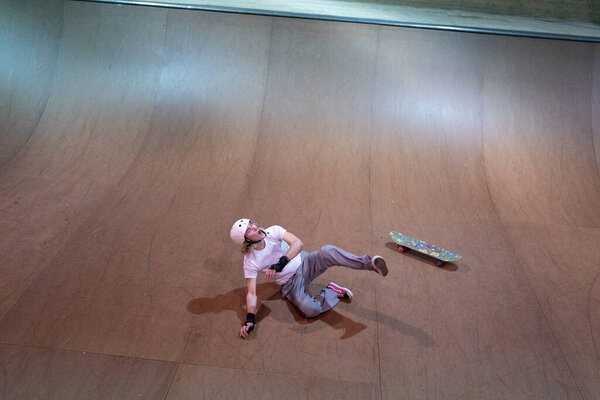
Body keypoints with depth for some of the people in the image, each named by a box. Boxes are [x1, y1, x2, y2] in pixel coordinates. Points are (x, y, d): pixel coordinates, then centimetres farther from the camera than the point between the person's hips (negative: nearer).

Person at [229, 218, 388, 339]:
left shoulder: (273, 231, -11)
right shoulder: (250, 261, -14)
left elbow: (298, 243, -26)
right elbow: (251, 293, -13)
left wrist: (280, 264, -39)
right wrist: (250, 319, -25)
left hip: (305, 264, 2)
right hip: (291, 284, -1)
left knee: (327, 251, -29)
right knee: (310, 310, -30)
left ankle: (369, 263, -31)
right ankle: (331, 291, -3)